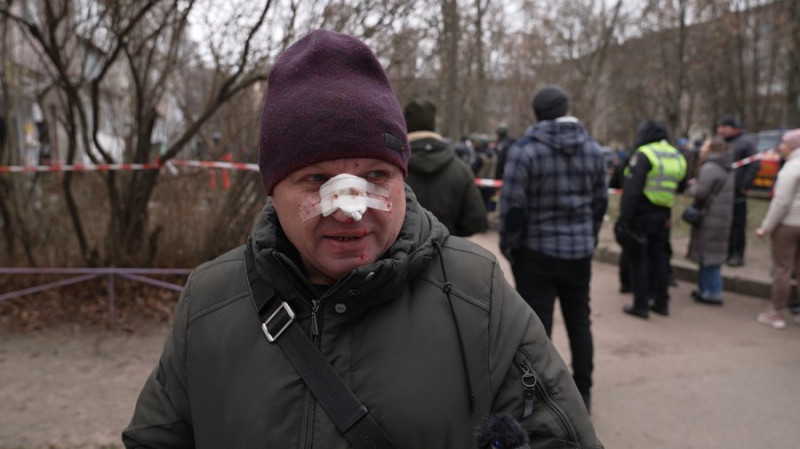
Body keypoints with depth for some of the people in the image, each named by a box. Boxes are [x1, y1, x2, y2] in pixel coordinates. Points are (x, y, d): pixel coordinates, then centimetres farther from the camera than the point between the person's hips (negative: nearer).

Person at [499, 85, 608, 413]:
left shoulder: (524, 150, -12)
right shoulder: (593, 149, 4)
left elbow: (512, 206, -14)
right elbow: (600, 201, 9)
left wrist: (509, 246, -1)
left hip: (537, 252, -5)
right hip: (580, 251, 5)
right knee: (580, 322, 18)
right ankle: (582, 393, 28)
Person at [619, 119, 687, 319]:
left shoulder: (643, 155, -13)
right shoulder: (677, 157, 11)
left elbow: (632, 189, -20)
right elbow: (681, 187, 18)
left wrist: (625, 216, -20)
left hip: (642, 213, -7)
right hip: (663, 216, 7)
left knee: (638, 259, 1)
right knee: (658, 258, 16)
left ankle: (641, 305, 3)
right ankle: (662, 303, 22)